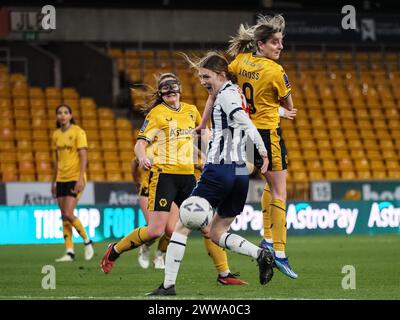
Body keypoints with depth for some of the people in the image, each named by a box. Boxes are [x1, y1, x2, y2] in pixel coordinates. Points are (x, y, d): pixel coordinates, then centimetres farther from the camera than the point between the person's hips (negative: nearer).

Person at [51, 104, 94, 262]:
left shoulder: (78, 132, -8)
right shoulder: (56, 135, 11)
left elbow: (83, 157, -12)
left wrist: (80, 179, -20)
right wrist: (54, 181, 18)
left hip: (75, 178, -7)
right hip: (61, 179, 7)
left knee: (68, 214, -14)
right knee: (64, 216, 4)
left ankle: (87, 241, 6)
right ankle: (69, 252, 7)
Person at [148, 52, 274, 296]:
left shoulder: (226, 94, -7)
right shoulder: (237, 94, 20)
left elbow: (243, 119, -22)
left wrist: (261, 147, -31)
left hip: (219, 170, -9)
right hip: (241, 173, 9)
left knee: (182, 226, -1)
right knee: (217, 233, 17)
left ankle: (169, 285, -3)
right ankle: (260, 254, -5)